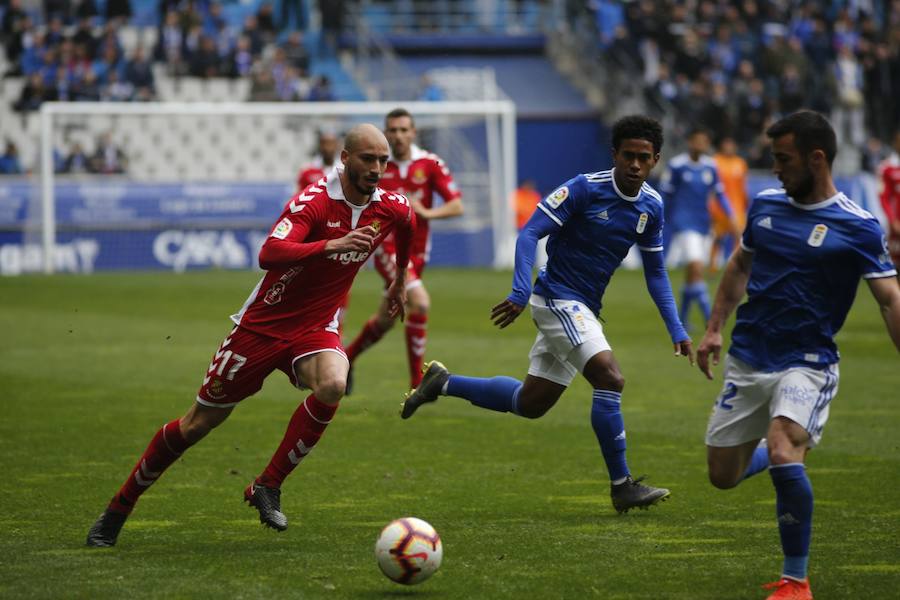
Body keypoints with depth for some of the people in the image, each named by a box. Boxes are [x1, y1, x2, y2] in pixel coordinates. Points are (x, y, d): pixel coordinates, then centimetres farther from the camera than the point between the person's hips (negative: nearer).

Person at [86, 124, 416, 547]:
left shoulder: (391, 207, -4)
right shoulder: (313, 201, -23)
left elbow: (408, 227, 23)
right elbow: (269, 255, -39)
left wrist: (401, 280, 33)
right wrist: (331, 245, -49)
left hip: (315, 329, 4)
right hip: (263, 326, -4)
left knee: (332, 385, -32)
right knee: (199, 422, 4)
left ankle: (267, 488, -16)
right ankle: (118, 509, 21)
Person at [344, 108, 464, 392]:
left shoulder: (431, 164, -2)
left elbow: (457, 206, -5)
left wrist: (427, 212, -21)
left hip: (416, 251, 4)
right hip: (387, 247, -4)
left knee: (385, 320, 14)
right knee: (421, 303, -24)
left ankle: (346, 358, 40)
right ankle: (417, 381, -16)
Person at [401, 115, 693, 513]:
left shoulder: (652, 207, 4)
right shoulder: (585, 189, -16)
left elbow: (655, 271, 14)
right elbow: (529, 234, -17)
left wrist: (676, 330, 7)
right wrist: (520, 294, -30)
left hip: (582, 309, 8)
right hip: (558, 299, -8)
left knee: (530, 403, 12)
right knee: (610, 378, -22)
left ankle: (443, 383, 29)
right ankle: (621, 486, -14)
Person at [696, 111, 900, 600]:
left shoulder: (858, 227, -10)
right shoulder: (765, 205, 5)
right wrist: (714, 329, 15)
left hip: (807, 364, -5)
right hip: (747, 359, 6)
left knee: (783, 454, -29)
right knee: (723, 476, 9)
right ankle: (792, 449, 43)